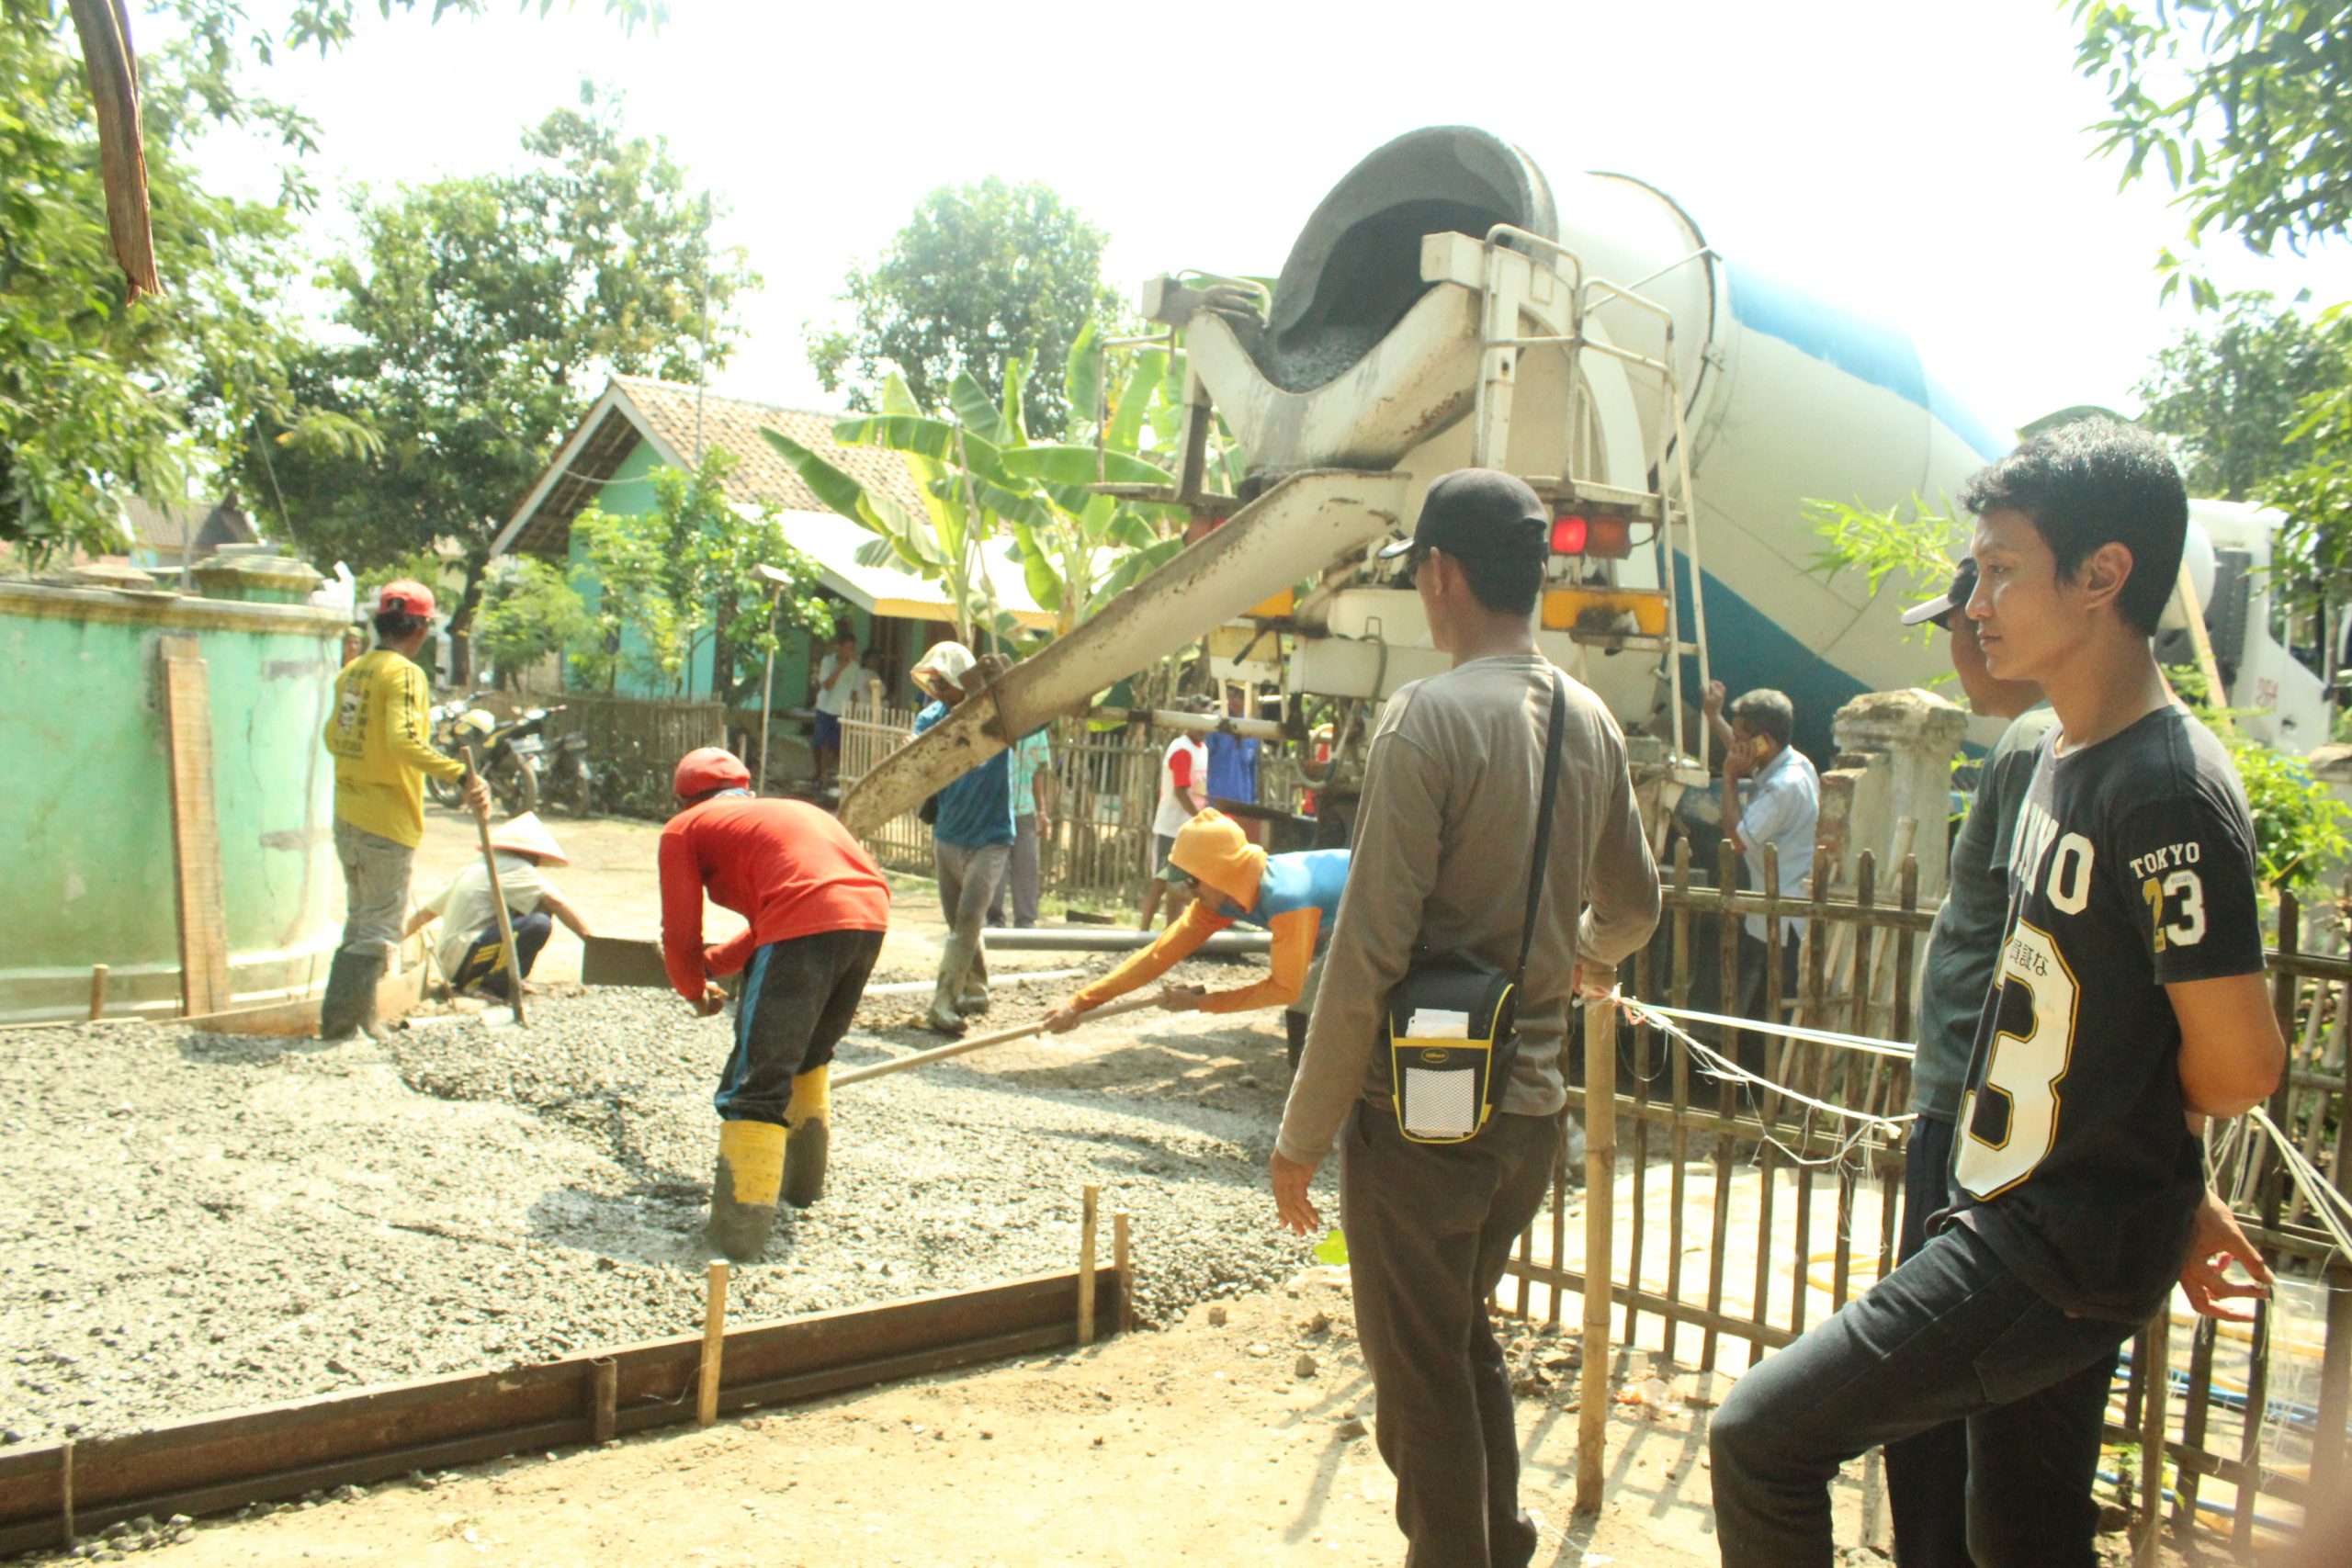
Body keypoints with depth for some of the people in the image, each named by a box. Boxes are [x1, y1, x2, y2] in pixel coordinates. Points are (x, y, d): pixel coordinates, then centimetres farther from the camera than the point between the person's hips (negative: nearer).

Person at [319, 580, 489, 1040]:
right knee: (380, 931, 0)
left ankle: (358, 1017, 26)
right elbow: (405, 741, -29)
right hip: (388, 821, -8)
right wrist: (463, 775, -33)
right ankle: (343, 1021, 0)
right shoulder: (405, 674, -14)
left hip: (347, 816, 8)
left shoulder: (353, 671, 9)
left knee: (359, 922, 19)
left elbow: (333, 737, 18)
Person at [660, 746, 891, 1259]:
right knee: (810, 1053, 28)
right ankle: (804, 1180, 40)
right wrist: (710, 965, 49)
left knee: (758, 1078, -1)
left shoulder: (684, 829, 18)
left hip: (807, 923, -7)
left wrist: (694, 989, 35)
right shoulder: (788, 810, 36)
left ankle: (740, 1226, -6)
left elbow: (681, 931, 16)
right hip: (872, 914, 7)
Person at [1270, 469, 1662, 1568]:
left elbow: (1368, 955, -18)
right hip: (1533, 1105, 7)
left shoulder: (1428, 717, -17)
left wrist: (1302, 1136, -10)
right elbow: (1632, 906, 18)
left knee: (1420, 1373, 10)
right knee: (1468, 1342, 25)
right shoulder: (1591, 723, 4)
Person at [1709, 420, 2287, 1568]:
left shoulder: (2169, 794, -22)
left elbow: (2238, 1064, -21)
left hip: (2067, 1250, -9)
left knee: (1762, 1439, -10)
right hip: (2024, 1219, 10)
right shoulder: (2066, 754, 8)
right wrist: (2183, 1191, 14)